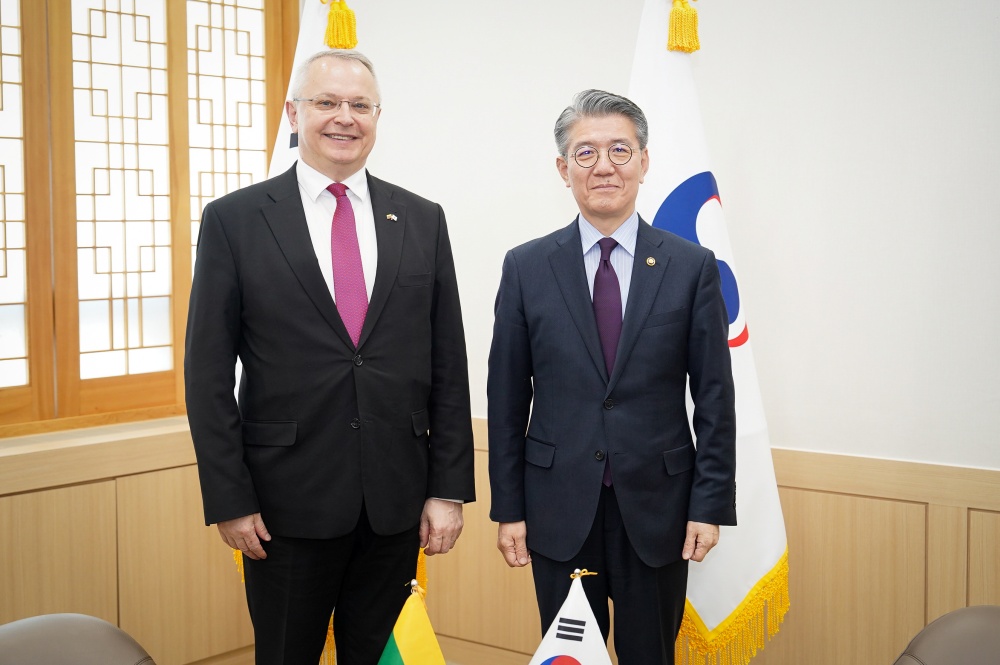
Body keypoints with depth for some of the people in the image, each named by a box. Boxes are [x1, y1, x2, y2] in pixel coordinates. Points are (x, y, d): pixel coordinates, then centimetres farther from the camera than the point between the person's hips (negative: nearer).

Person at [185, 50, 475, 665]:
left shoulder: (422, 221, 5)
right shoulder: (234, 220, -1)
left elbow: (448, 367, 5)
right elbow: (209, 374, -2)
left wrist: (450, 488, 0)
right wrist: (229, 499, -7)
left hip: (397, 499, 2)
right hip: (289, 501, -2)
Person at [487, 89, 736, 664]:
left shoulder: (691, 266, -1)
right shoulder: (526, 268, 1)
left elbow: (715, 397, 0)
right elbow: (507, 398, 2)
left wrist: (711, 505, -5)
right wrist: (508, 508, 0)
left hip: (656, 508, 0)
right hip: (559, 511, 1)